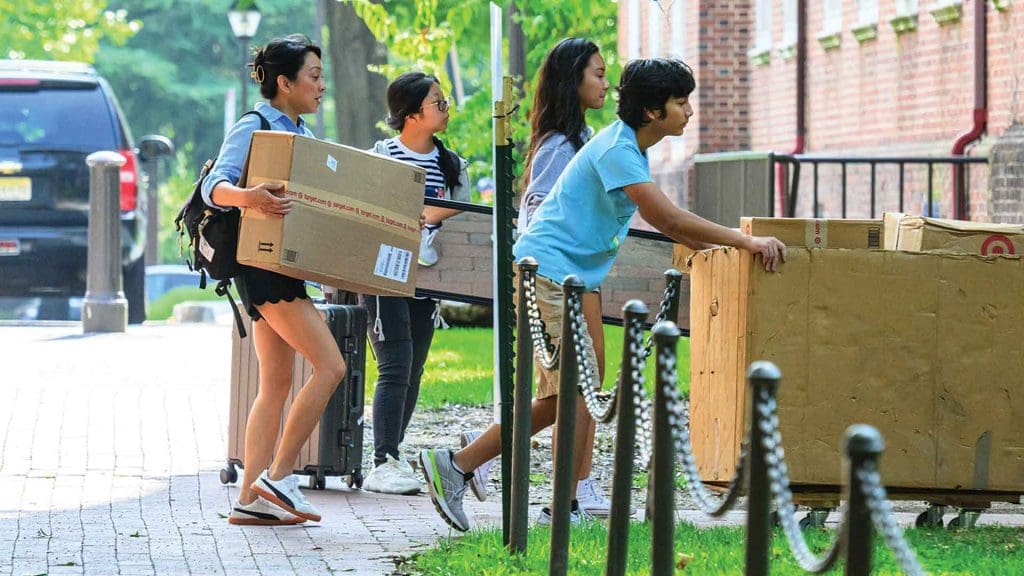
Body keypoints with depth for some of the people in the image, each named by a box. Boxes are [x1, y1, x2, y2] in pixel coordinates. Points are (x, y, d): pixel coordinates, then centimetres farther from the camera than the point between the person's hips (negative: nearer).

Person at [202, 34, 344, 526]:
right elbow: (215, 186, -20)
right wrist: (248, 197, -41)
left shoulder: (302, 133, 18)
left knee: (277, 385, 7)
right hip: (262, 264, -10)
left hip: (285, 269, 10)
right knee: (330, 366, -14)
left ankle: (250, 499, 7)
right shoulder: (253, 128, -8)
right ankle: (277, 476, -11)